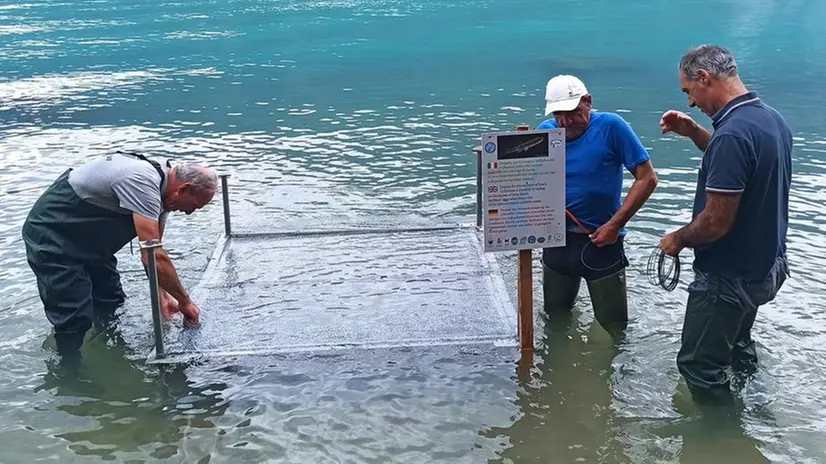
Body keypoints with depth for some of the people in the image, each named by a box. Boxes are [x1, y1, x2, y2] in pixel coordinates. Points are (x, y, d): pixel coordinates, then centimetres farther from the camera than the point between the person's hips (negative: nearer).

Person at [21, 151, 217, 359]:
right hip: (50, 233, -10)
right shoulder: (143, 181, -33)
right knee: (75, 320, -13)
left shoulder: (160, 187, -1)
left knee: (110, 306, 17)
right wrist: (184, 301, -23)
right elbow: (153, 258, -34)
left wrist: (162, 295, -4)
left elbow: (153, 252, 6)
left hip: (85, 238, 10)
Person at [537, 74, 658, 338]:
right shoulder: (545, 131, -2)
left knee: (611, 328, 8)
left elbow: (646, 179, -13)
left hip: (602, 241, -4)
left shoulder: (610, 126, -15)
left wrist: (615, 224, -17)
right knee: (554, 318, 22)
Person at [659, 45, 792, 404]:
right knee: (736, 344, 30)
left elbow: (716, 222, -29)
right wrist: (693, 132, 10)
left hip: (730, 276, -10)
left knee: (700, 364, 5)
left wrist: (677, 240, -10)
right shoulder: (771, 119, 1)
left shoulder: (732, 134, -29)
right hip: (766, 264, 10)